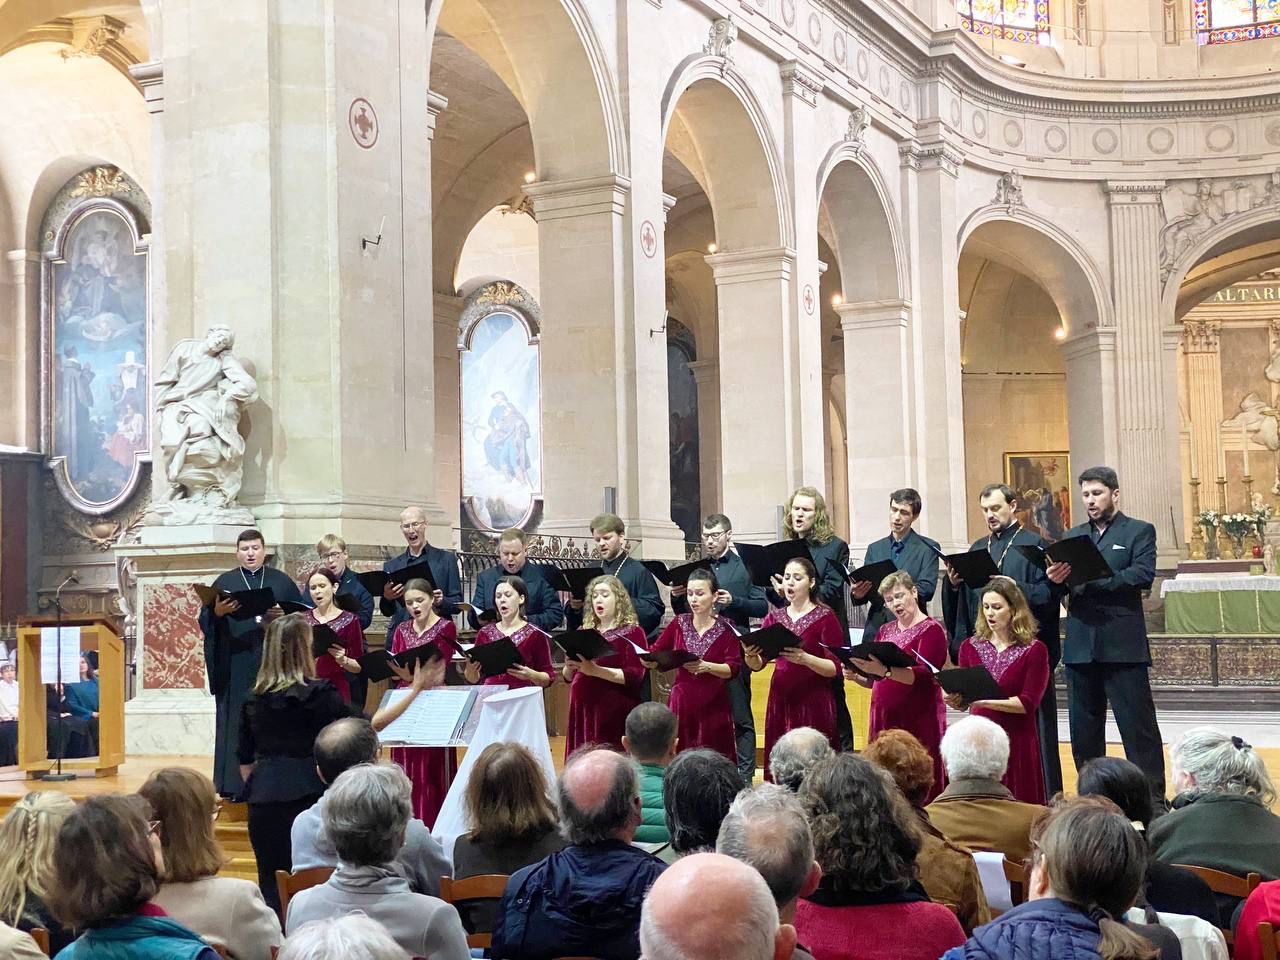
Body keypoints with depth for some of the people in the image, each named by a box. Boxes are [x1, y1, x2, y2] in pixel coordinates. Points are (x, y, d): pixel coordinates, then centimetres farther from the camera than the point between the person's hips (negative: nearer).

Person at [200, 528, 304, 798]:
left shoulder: (282, 582, 11)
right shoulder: (224, 582, 9)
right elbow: (204, 621, 4)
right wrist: (217, 612, -17)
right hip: (235, 667, 0)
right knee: (235, 724, 0)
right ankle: (234, 784, 4)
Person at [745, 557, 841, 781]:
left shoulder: (825, 618, -2)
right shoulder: (774, 617, 11)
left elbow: (835, 668, -8)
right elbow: (757, 664, 6)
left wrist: (805, 659, -24)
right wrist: (750, 655, -16)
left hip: (814, 703, -4)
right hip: (780, 699, 4)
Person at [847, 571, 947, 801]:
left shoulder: (931, 630, -3)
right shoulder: (885, 631, 17)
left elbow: (923, 676, -17)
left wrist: (884, 670, -31)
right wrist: (856, 676, 1)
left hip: (918, 721, -6)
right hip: (884, 718, 6)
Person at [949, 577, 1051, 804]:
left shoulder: (1034, 650, -2)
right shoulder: (970, 647, 8)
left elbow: (1028, 704, -10)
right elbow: (963, 702, 7)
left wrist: (984, 701, -20)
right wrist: (953, 699, -15)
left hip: (1016, 742, -3)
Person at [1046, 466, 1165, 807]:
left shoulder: (1140, 532, 3)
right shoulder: (1073, 536, 16)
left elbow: (1143, 575, -14)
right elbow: (1058, 587, 8)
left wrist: (1091, 579, -21)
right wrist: (1055, 578, -16)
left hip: (1124, 646, -5)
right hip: (1081, 647, 5)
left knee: (1138, 726, -3)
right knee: (1084, 729, 10)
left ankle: (1153, 799, 1)